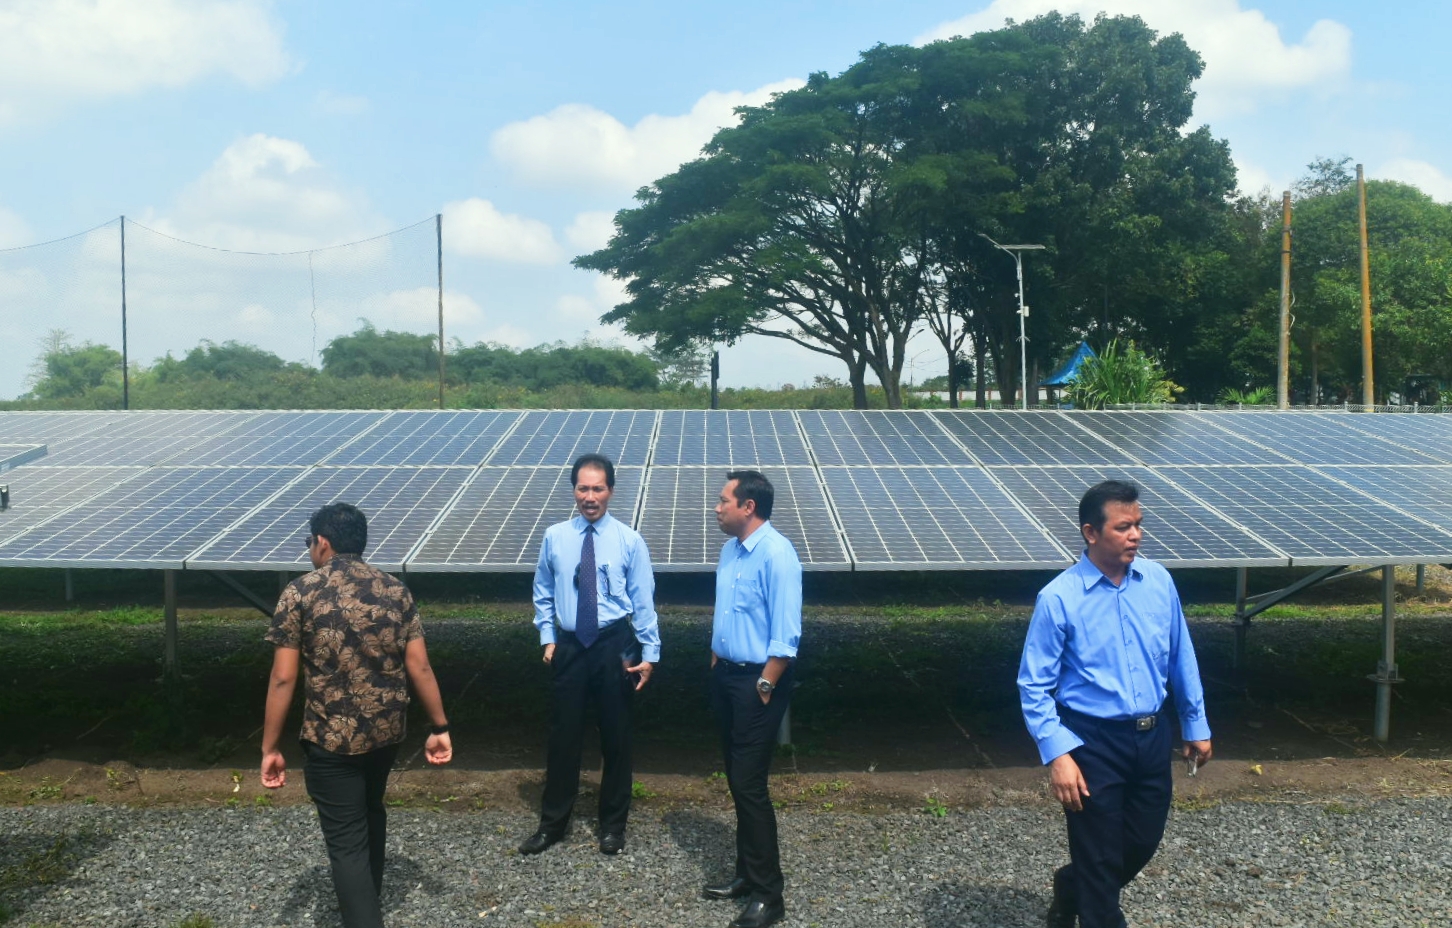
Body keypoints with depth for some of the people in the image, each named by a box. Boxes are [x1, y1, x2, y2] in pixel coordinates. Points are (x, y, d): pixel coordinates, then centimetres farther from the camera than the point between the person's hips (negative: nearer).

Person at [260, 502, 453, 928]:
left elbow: (283, 678, -12)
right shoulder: (395, 591, 1)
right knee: (370, 813, 29)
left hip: (330, 738, -5)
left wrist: (270, 748, -4)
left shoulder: (300, 593, -10)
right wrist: (440, 727, 7)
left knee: (346, 841, 2)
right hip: (386, 730, 5)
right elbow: (419, 667, 0)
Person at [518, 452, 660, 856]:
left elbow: (643, 600, -4)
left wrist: (649, 653, -6)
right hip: (569, 646, 1)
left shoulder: (629, 540, -5)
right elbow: (543, 593, 9)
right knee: (563, 735, 9)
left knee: (615, 736, 10)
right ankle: (552, 822, 25)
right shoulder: (555, 537, 0)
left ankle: (613, 825, 26)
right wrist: (548, 638, 1)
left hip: (614, 645, -1)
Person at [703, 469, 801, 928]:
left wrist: (765, 685, -19)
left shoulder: (776, 553, -19)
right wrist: (715, 666, 15)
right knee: (736, 779, 16)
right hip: (726, 675, 9)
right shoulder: (730, 550, 8)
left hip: (757, 682, -9)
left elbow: (785, 632, -21)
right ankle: (747, 873, 30)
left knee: (750, 784, -5)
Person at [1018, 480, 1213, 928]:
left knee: (1143, 842, 19)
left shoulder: (1159, 581, -1)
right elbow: (1034, 685, -13)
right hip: (1093, 743, -5)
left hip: (1152, 736, 6)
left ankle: (1071, 887, 47)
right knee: (1100, 857, 6)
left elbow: (1180, 658, 10)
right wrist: (1057, 754, -20)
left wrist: (1196, 724, 14)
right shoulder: (1059, 598, -16)